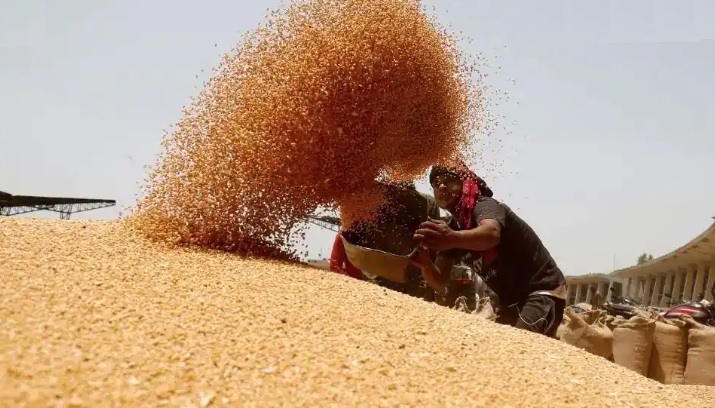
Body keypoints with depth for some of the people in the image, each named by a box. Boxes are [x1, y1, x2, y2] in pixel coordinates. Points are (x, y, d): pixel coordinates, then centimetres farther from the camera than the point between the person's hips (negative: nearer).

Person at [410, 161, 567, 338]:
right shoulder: (451, 228, 5)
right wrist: (425, 264, -28)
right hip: (513, 300, 9)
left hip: (543, 291, -9)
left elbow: (491, 234, -44)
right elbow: (440, 281, -5)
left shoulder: (484, 205, -18)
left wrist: (453, 239, -64)